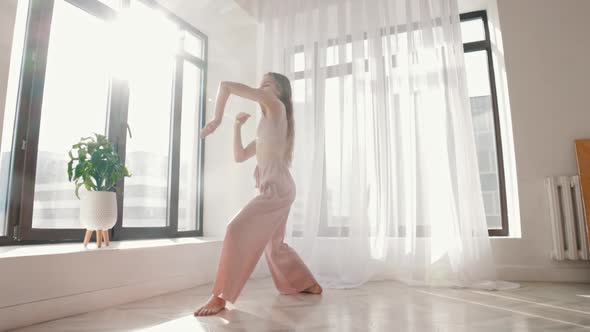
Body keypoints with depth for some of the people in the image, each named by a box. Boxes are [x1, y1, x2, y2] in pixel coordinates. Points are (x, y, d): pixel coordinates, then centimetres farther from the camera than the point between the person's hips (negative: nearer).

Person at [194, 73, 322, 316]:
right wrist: (237, 125, 20)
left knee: (237, 230, -15)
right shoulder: (268, 124, 25)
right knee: (274, 245, 18)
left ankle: (220, 296, -11)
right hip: (277, 188, 10)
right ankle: (309, 285, 31)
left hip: (277, 187, -10)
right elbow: (239, 156, 23)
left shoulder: (276, 106, 1)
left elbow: (226, 86, -4)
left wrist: (216, 119, 5)